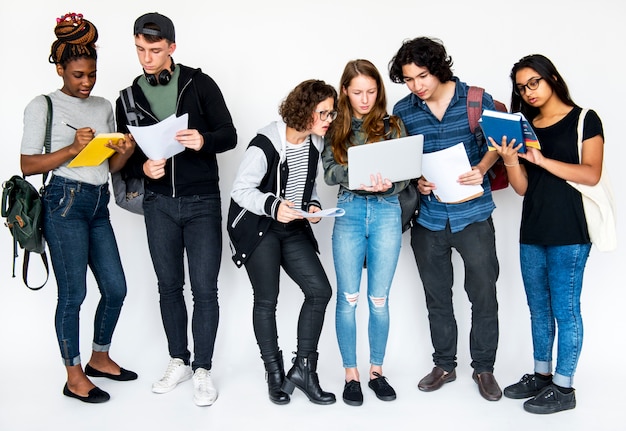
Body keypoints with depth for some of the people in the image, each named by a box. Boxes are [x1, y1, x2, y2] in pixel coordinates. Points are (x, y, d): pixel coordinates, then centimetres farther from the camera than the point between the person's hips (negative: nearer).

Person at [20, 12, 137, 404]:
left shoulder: (104, 106, 15)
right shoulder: (43, 106, -2)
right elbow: (28, 165, -7)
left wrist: (124, 153, -6)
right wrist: (72, 148, -19)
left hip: (99, 204, 6)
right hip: (65, 202, -6)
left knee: (116, 287, 8)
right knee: (73, 293, -1)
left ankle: (100, 357, 29)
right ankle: (75, 377, 13)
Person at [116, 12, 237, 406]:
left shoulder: (199, 84, 0)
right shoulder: (129, 99, 8)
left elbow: (229, 135, -2)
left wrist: (204, 140, -24)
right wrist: (142, 168, -14)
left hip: (202, 201, -3)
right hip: (159, 203, 3)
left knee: (205, 287, -3)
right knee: (169, 285, 10)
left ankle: (203, 369, 11)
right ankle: (179, 361, 25)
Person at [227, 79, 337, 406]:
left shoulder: (316, 143, 1)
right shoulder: (265, 144, -19)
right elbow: (241, 190, -17)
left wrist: (313, 205, -6)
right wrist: (273, 206, -33)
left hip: (294, 228, 6)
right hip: (257, 228, -6)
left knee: (320, 290, -4)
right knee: (267, 300, 0)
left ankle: (303, 368, 9)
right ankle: (275, 375, 18)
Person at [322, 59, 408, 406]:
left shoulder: (392, 126, 6)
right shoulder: (336, 128, 8)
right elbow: (329, 171, -4)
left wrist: (388, 185, -23)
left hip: (386, 212, 0)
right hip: (349, 211, 0)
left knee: (379, 299, 6)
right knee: (348, 297, 3)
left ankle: (376, 370, 23)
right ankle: (351, 373, 17)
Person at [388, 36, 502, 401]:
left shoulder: (477, 99, -5)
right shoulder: (403, 111, 1)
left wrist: (481, 169, -14)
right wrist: (416, 181, -11)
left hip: (472, 214, -2)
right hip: (427, 217, 2)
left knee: (484, 295, 4)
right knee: (437, 297, 14)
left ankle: (484, 368, 23)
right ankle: (444, 365, 31)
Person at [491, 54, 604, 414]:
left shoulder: (584, 120, -1)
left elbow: (591, 174, -12)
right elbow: (522, 187, 9)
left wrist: (542, 160, -18)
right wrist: (511, 160, -10)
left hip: (570, 230, -6)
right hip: (532, 230, 6)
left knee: (564, 309, -1)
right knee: (539, 308, 13)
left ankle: (563, 387, 9)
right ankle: (542, 374, 26)